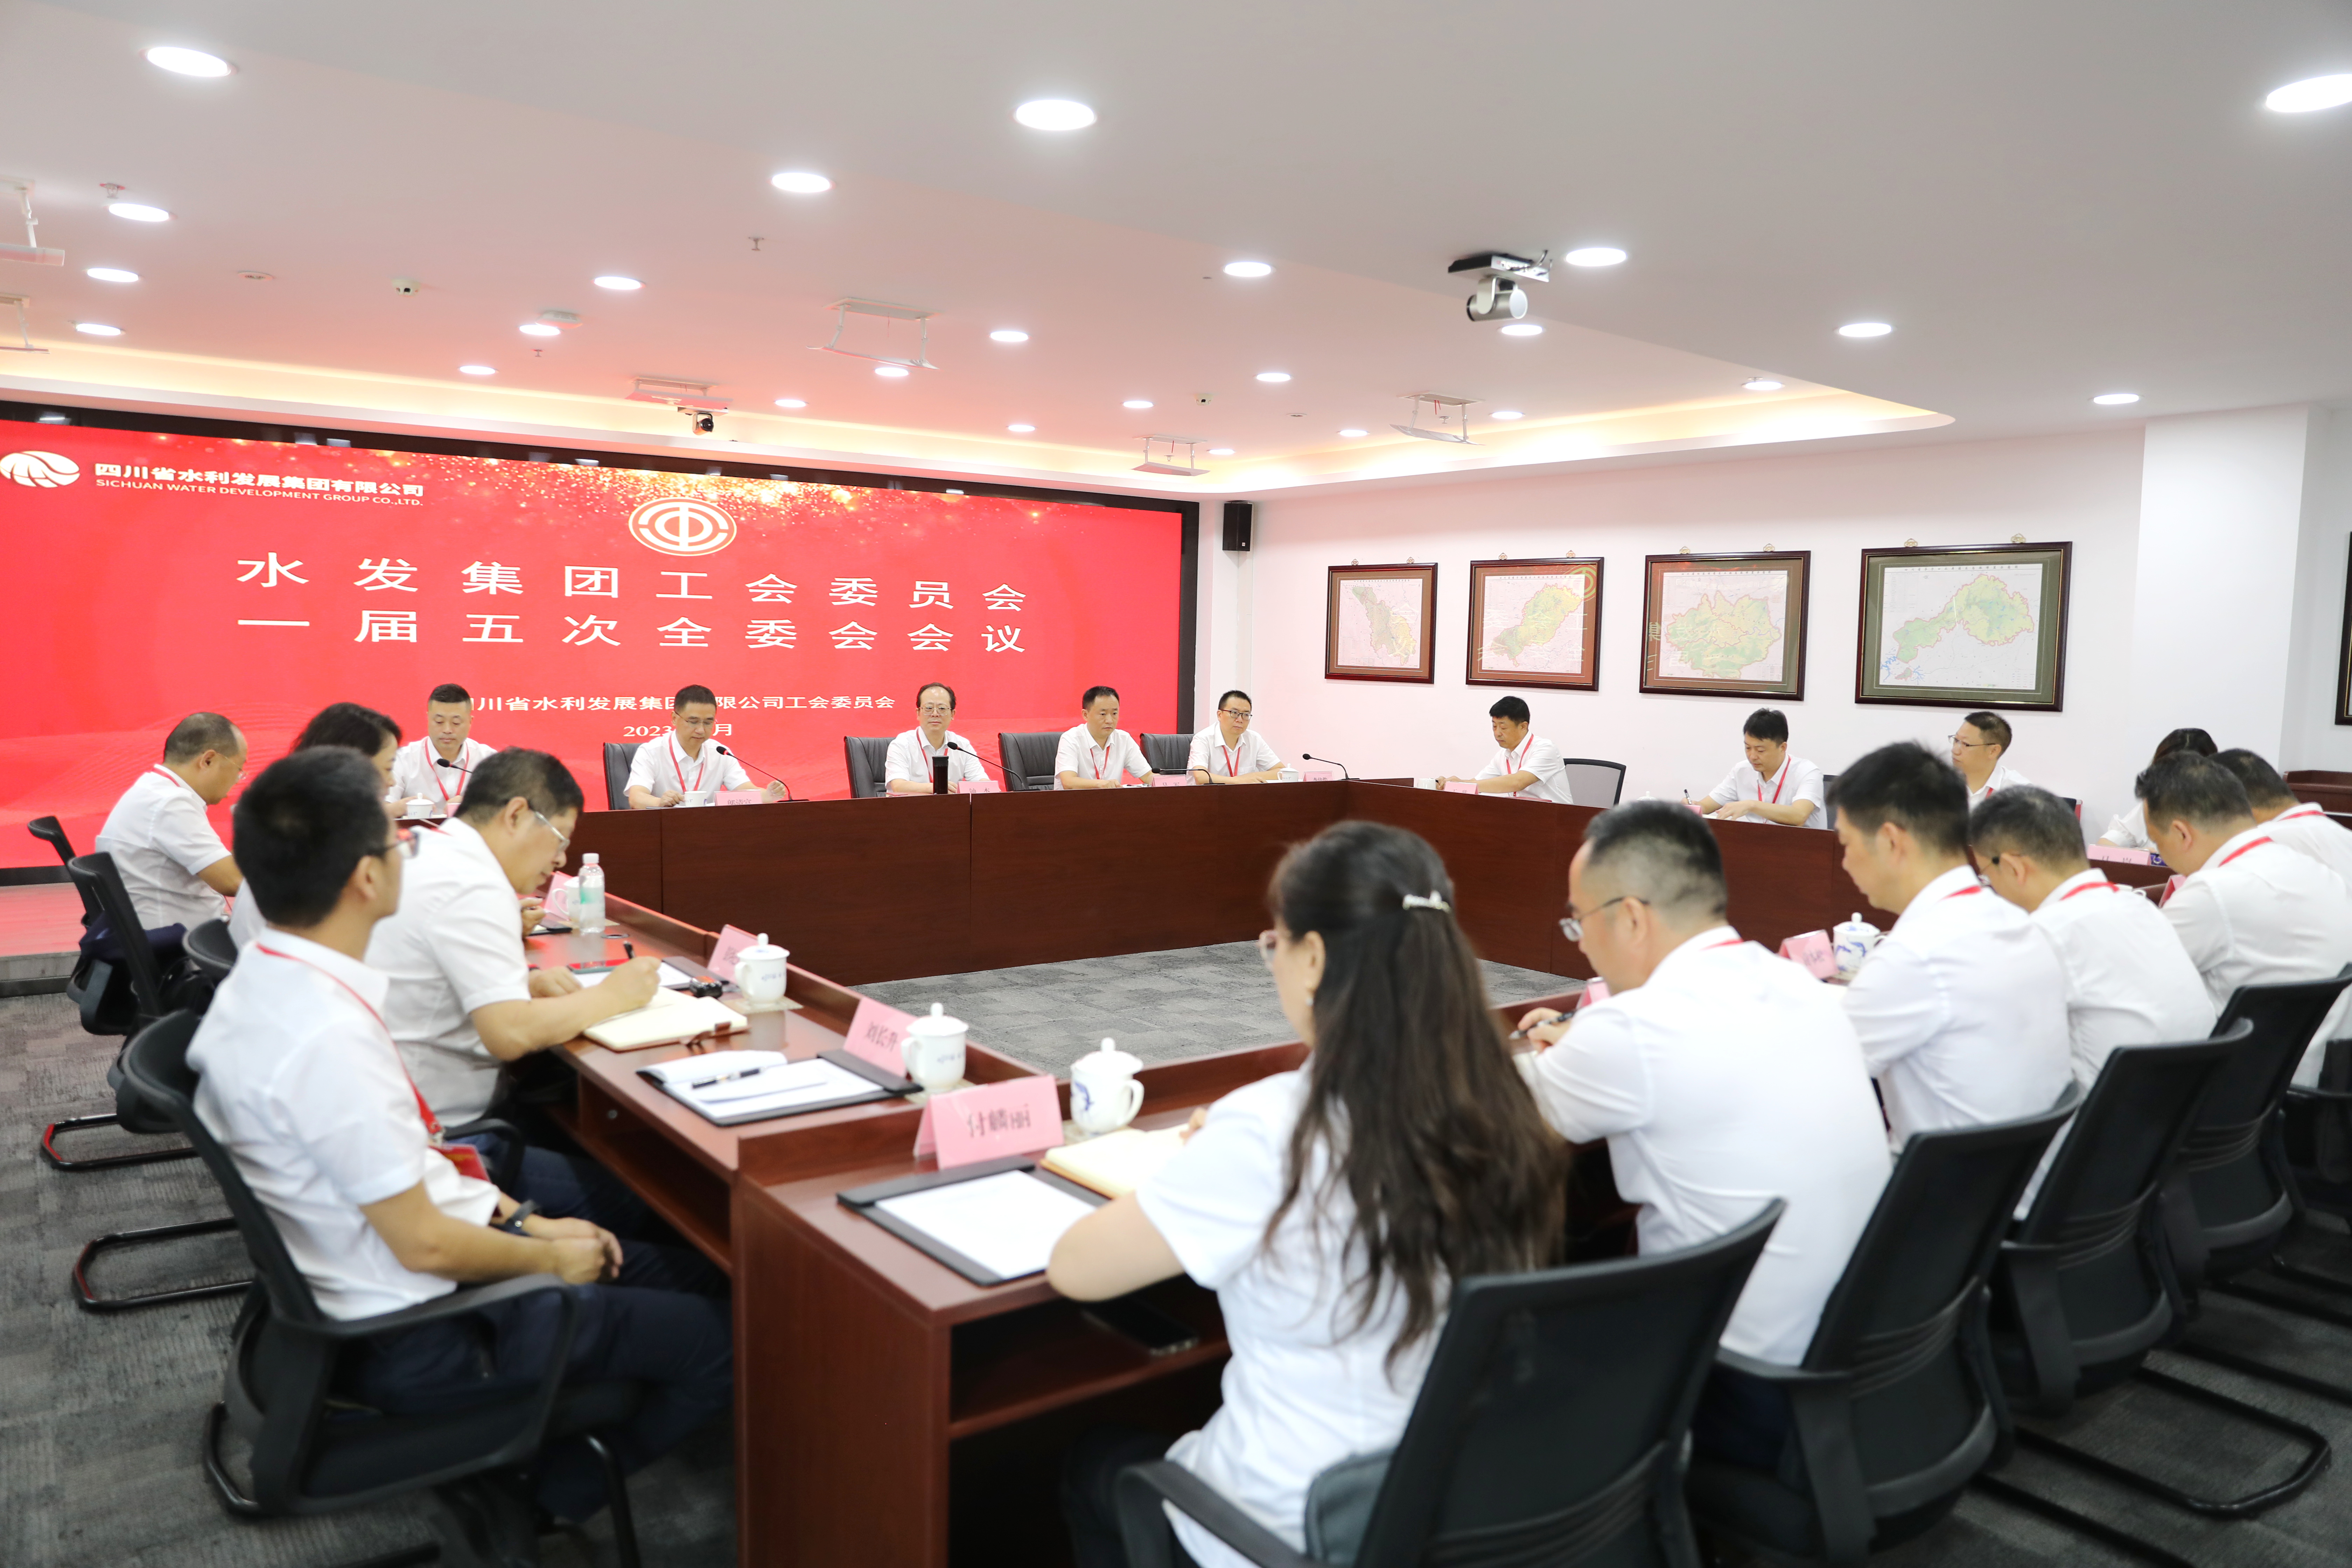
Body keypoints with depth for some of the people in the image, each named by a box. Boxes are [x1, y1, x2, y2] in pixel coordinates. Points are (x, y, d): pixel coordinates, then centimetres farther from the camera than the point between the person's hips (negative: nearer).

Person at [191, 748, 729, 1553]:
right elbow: (424, 1244, -24)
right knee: (718, 1341, -3)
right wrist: (548, 1257, -7)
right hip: (419, 1340, -9)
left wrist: (524, 1220, 8)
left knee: (683, 1274, 15)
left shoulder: (264, 981, 0)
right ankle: (534, 1497, 11)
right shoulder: (325, 1036, -31)